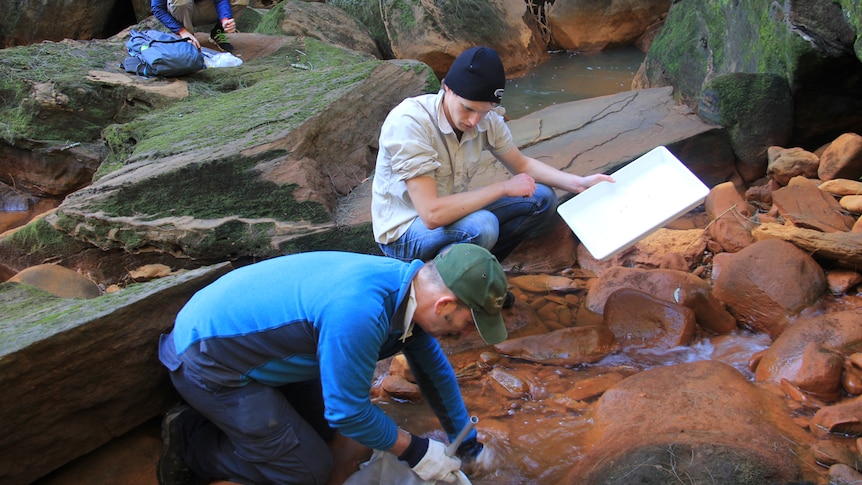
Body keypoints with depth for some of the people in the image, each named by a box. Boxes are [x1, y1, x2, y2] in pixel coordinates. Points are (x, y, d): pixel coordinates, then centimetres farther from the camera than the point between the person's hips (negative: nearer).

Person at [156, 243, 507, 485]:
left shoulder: (409, 289, -6)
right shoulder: (359, 314, -35)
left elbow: (434, 369, 9)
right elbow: (348, 412, -23)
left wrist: (468, 444, 17)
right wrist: (415, 452, -9)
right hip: (206, 361, -9)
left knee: (325, 429, 17)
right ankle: (190, 440, 7)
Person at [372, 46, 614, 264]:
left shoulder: (487, 119, -10)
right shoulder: (408, 122, -30)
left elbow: (523, 164, 9)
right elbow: (432, 214, -36)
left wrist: (580, 183, -5)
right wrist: (503, 188, -27)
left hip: (451, 211, 7)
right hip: (403, 233, -7)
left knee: (542, 199, -2)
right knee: (481, 226, -34)